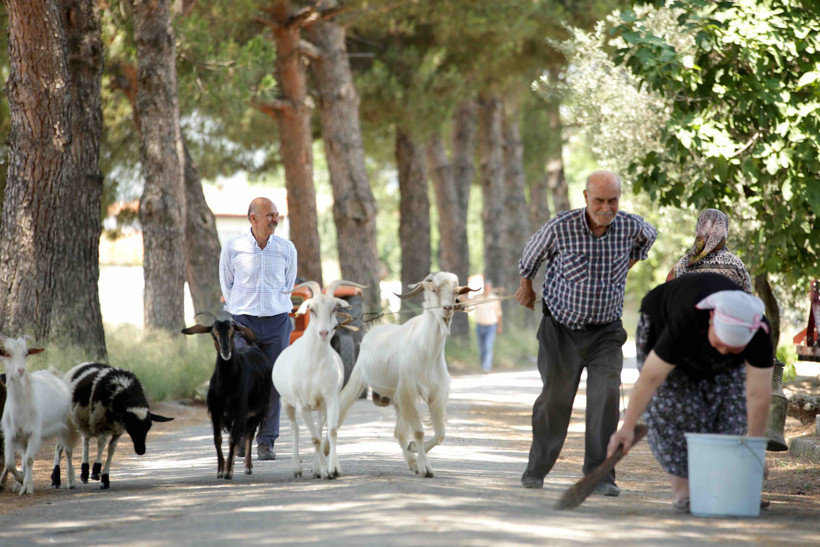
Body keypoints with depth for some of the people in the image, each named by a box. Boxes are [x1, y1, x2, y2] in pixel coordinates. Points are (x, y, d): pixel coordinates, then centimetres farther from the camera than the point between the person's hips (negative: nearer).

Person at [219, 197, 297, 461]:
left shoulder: (287, 249, 3)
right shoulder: (232, 249, -1)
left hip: (277, 321, 1)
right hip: (244, 321, -1)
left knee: (272, 383, -2)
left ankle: (266, 442, 6)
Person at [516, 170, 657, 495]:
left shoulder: (631, 227, -11)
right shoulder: (560, 227, -17)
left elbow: (649, 237, 17)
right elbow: (532, 254, 6)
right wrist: (526, 285, 22)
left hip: (606, 331, 1)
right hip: (561, 329, -1)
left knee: (606, 395, -16)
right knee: (555, 399, 3)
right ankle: (536, 469, 23)